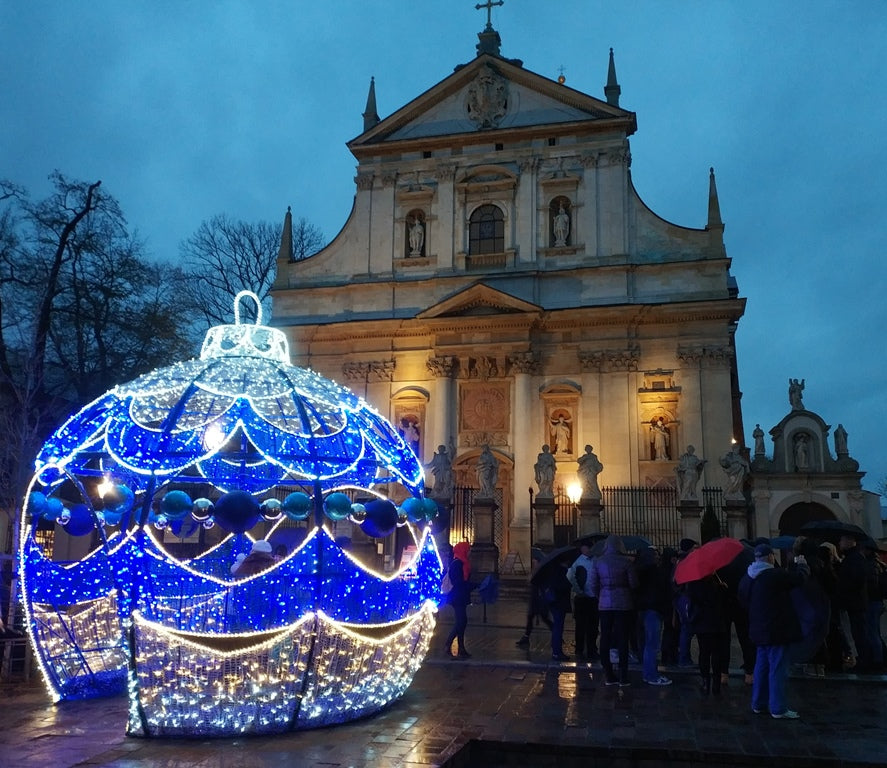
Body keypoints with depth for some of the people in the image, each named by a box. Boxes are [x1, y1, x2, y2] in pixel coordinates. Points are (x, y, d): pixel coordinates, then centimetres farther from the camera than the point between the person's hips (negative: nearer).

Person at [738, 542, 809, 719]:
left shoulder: (746, 579, 7)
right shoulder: (775, 575, -18)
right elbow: (800, 577, -10)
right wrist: (802, 564, 12)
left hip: (759, 630, 8)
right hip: (777, 631, -8)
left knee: (762, 666, 17)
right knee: (778, 668, -2)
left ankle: (758, 704, 25)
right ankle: (778, 709, 2)